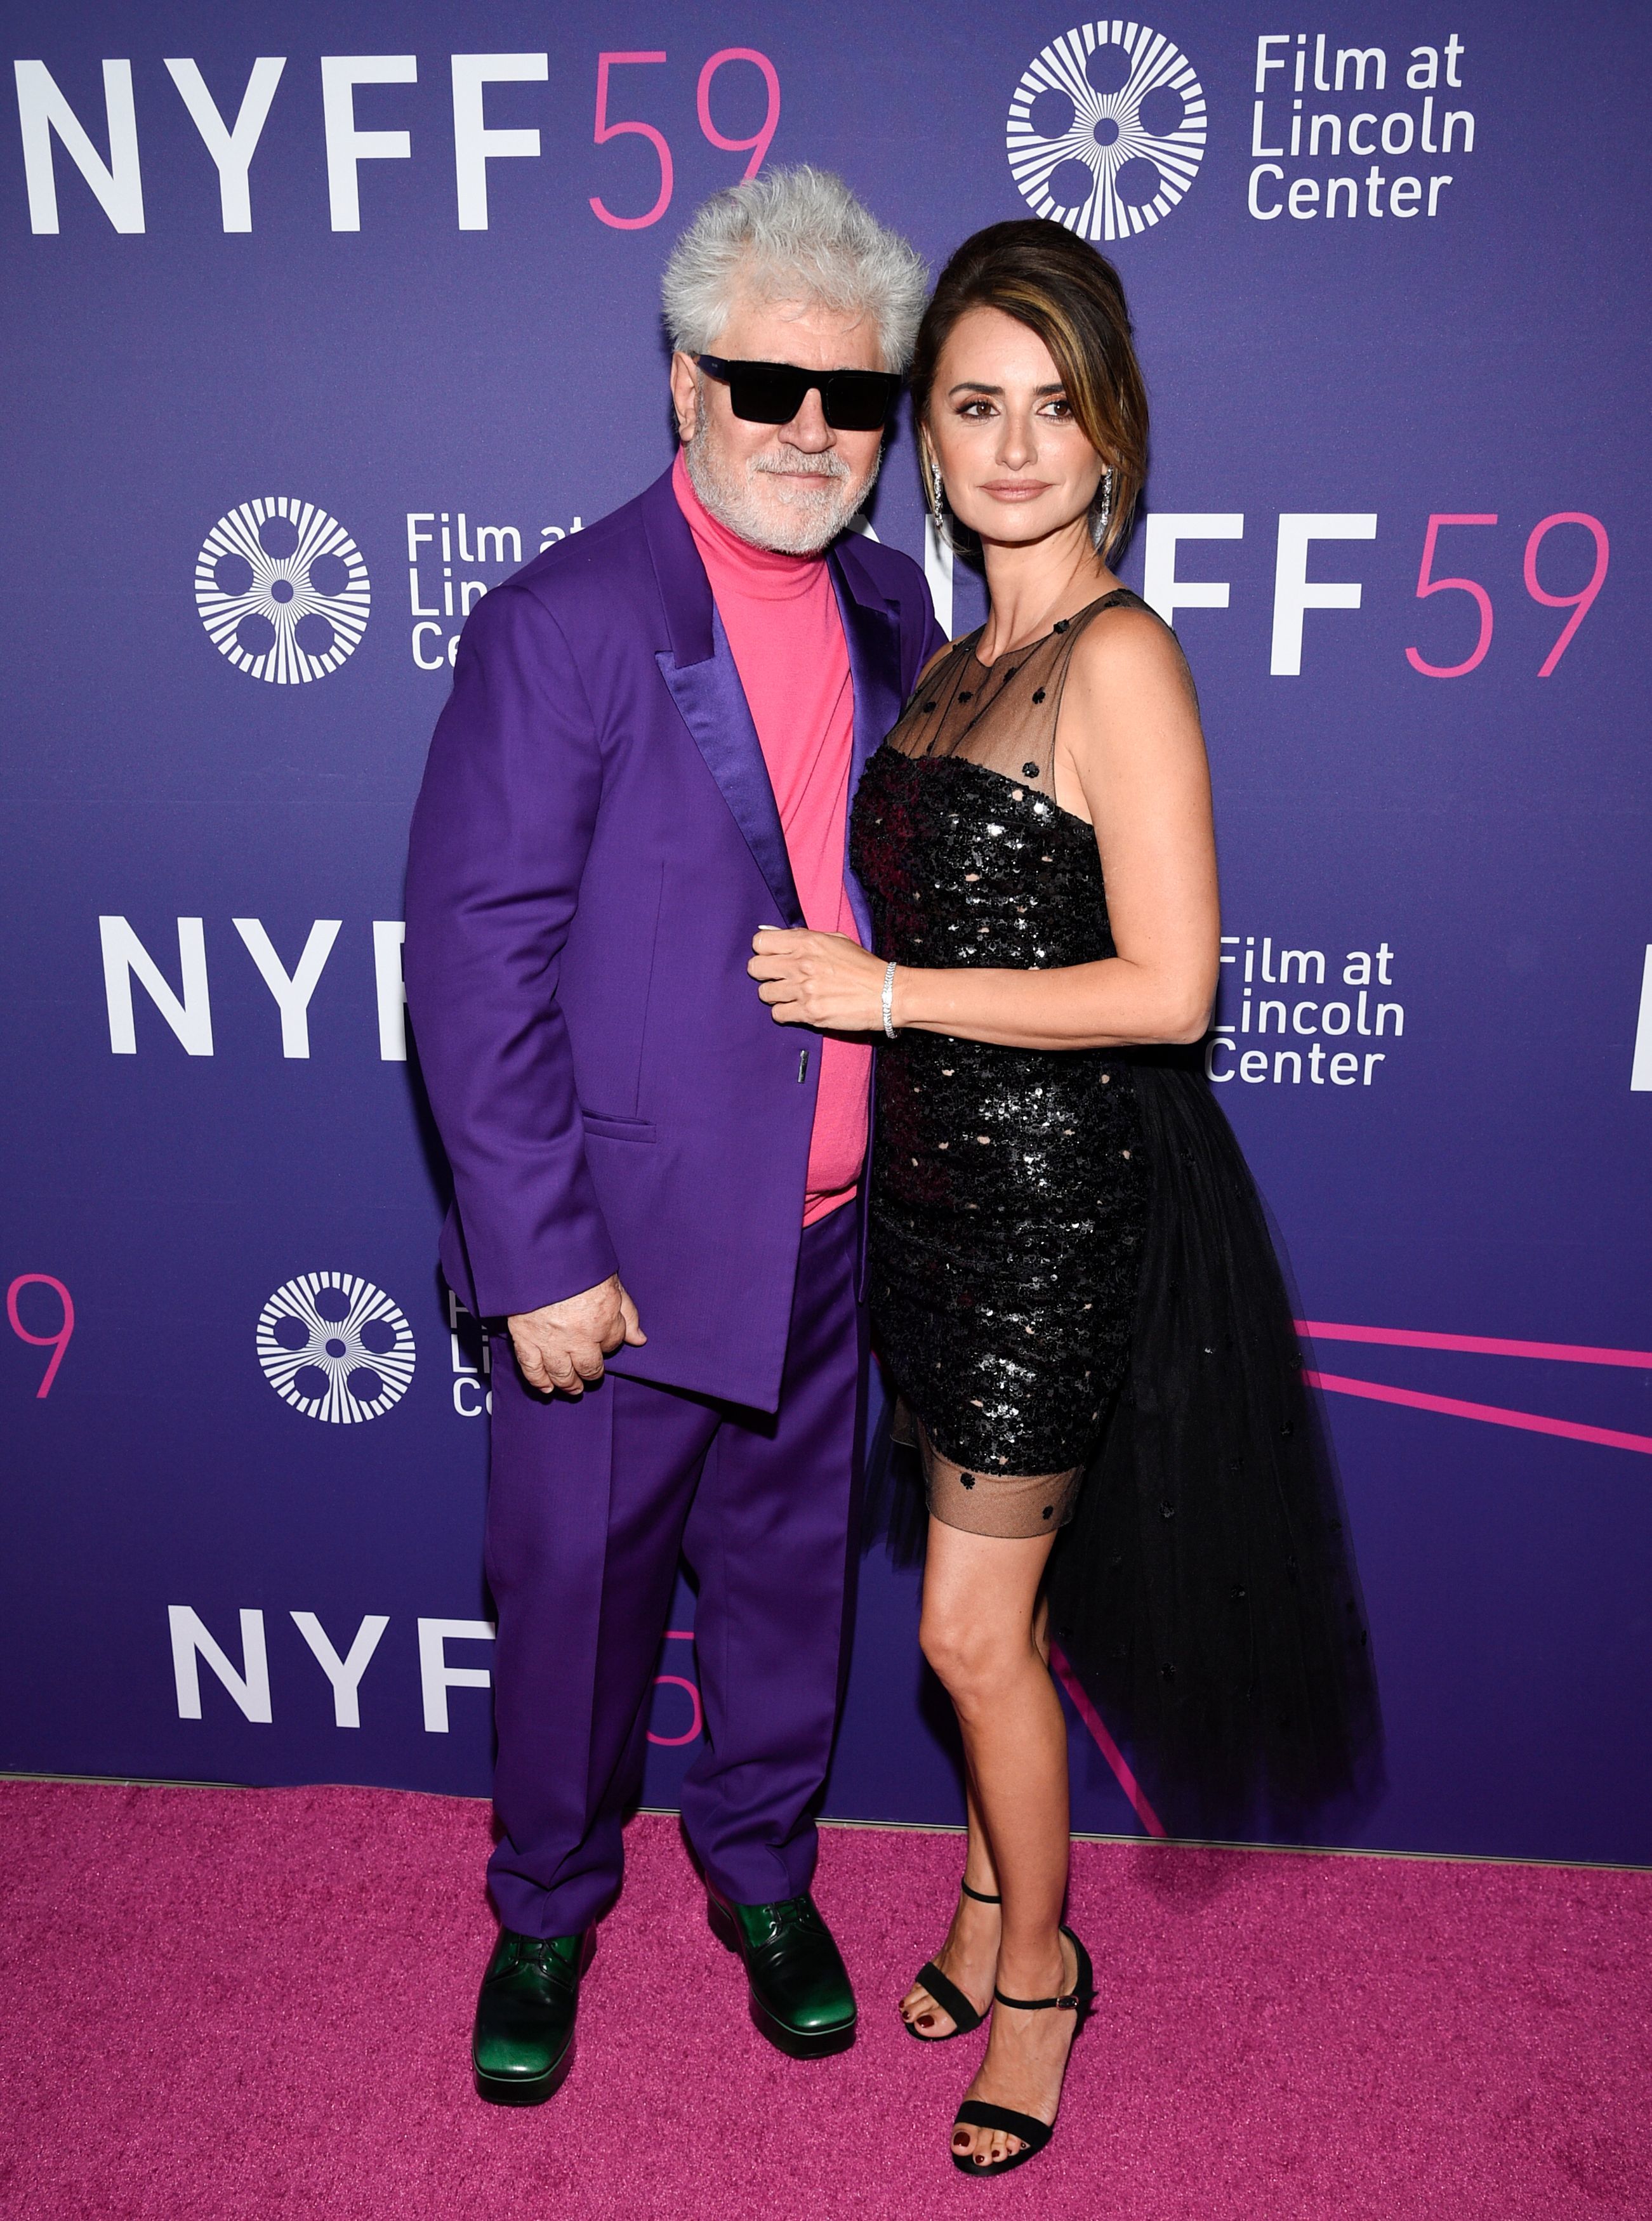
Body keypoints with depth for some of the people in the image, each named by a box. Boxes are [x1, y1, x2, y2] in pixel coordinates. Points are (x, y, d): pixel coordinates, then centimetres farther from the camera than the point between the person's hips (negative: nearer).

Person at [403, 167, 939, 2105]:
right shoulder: (558, 628, -13)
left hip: (835, 1235, 5)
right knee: (576, 1593, 13)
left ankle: (761, 1869, 47)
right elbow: (476, 962, -15)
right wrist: (539, 1263, -17)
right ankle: (546, 1912, 41)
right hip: (622, 1243, -5)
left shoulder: (889, 610, 5)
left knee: (789, 1568, 21)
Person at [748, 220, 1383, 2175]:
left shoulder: (1120, 657, -15)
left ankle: (1037, 1957, 30)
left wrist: (888, 992, -17)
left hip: (1057, 1194, -7)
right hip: (946, 1183, 7)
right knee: (987, 1605, 20)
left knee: (975, 1627, 5)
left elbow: (1168, 988, -20)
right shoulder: (957, 659, 11)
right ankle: (992, 1889, 41)